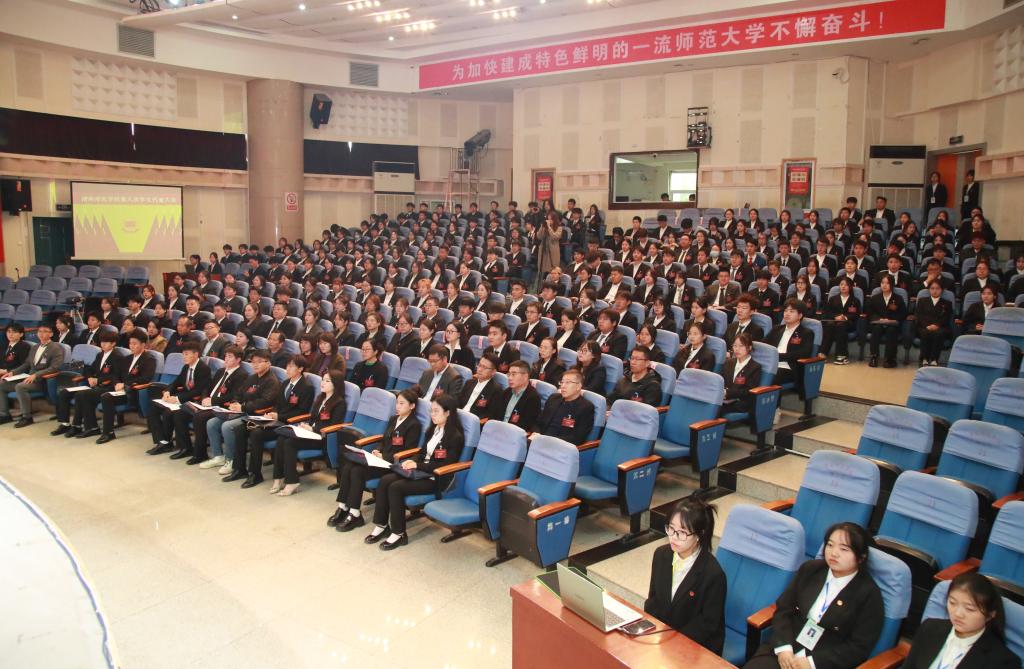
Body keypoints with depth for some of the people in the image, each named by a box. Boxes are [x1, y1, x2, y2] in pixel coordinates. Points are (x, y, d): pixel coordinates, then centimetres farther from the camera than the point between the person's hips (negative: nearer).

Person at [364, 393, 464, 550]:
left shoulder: (455, 437, -14)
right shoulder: (434, 429, 12)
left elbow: (446, 465, -18)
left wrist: (418, 465, -18)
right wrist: (413, 461, -3)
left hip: (437, 478, -8)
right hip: (422, 471, 8)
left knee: (396, 487, -24)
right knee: (385, 480, -14)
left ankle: (399, 534, -12)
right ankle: (381, 525, -6)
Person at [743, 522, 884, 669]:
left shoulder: (869, 594, -4)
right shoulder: (810, 569, 8)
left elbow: (859, 647, -7)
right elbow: (783, 608, 7)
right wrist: (783, 647, -8)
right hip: (785, 650, 3)